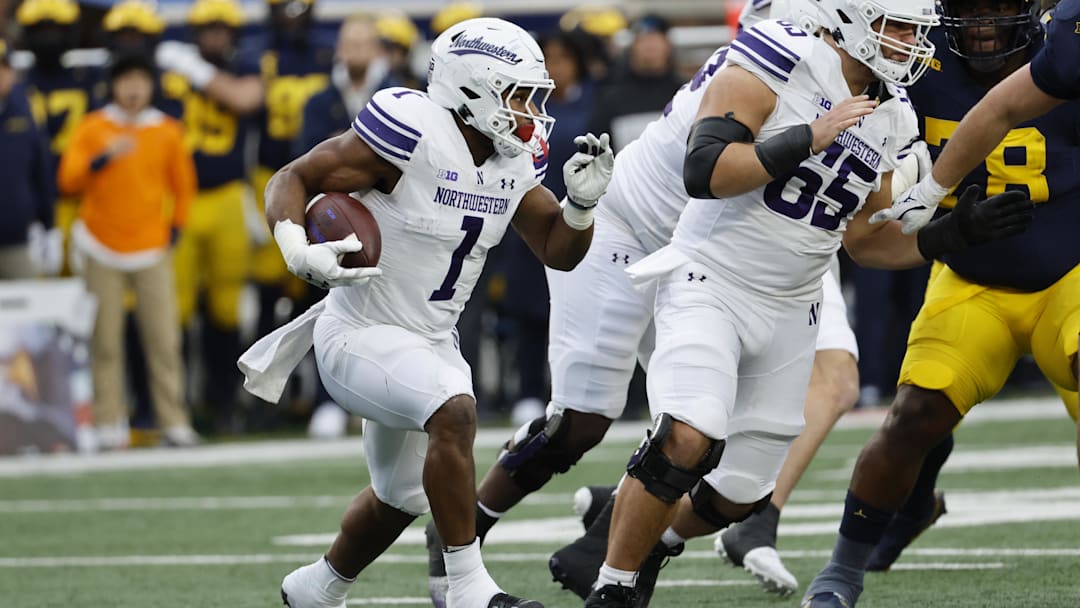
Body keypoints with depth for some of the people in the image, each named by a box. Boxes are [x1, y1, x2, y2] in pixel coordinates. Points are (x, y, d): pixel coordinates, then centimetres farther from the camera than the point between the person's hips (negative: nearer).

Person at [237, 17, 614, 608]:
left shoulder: (514, 161, 1)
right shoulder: (412, 135, -22)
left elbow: (559, 251, 8)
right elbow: (291, 179, -17)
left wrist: (582, 200, -12)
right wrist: (301, 253, -34)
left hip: (429, 340, 9)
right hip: (360, 335, -9)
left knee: (401, 497, 22)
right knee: (454, 412, -33)